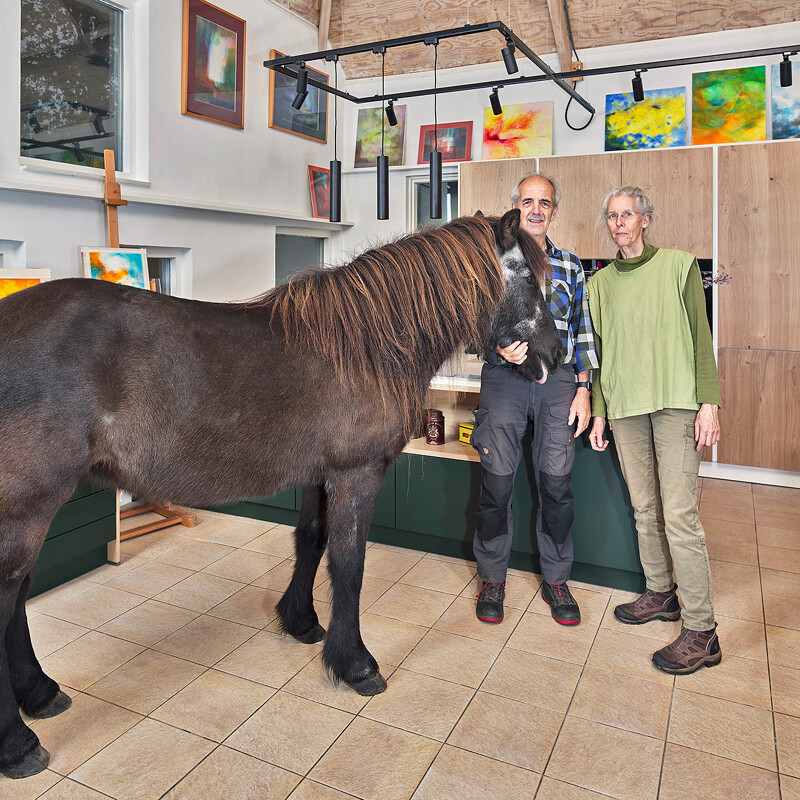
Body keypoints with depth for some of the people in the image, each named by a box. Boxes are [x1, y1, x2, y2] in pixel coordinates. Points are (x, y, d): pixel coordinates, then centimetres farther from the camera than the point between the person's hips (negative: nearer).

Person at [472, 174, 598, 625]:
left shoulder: (570, 266, 14)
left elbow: (582, 333, 13)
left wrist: (583, 389, 5)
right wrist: (500, 349, -19)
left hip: (558, 380, 2)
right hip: (504, 375, -2)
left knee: (557, 483, 3)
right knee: (497, 482, 1)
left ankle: (556, 580, 21)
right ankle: (493, 579, 19)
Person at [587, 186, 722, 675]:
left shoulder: (679, 266, 4)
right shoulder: (601, 282, 14)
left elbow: (701, 337, 0)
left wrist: (709, 403, -8)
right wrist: (598, 413, 12)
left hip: (676, 404, -4)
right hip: (625, 407, 4)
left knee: (680, 514, -8)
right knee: (645, 510, 10)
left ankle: (701, 632, 1)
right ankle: (661, 594, 28)